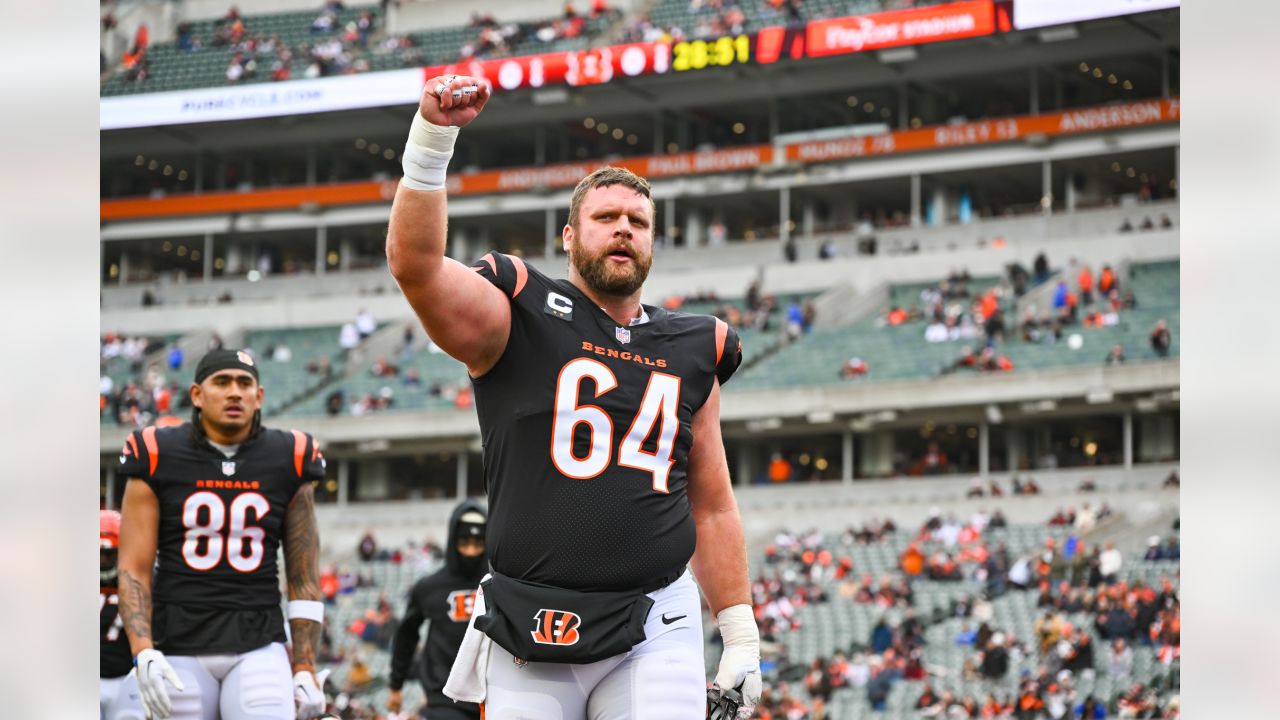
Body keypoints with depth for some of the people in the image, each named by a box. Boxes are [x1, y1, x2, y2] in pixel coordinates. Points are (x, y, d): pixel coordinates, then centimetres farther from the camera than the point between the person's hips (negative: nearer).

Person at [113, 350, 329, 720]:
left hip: (258, 649, 1)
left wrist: (305, 668, 3)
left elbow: (304, 579, 9)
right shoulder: (158, 459, 0)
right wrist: (143, 655, -15)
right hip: (179, 647, -1)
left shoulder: (288, 463, 5)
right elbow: (134, 571, -2)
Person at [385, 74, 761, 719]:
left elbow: (711, 509, 20)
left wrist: (741, 639, 15)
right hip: (532, 638, -2)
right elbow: (414, 264, -13)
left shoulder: (690, 353, 16)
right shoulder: (519, 321, 4)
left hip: (654, 637, 2)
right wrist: (432, 136, -23)